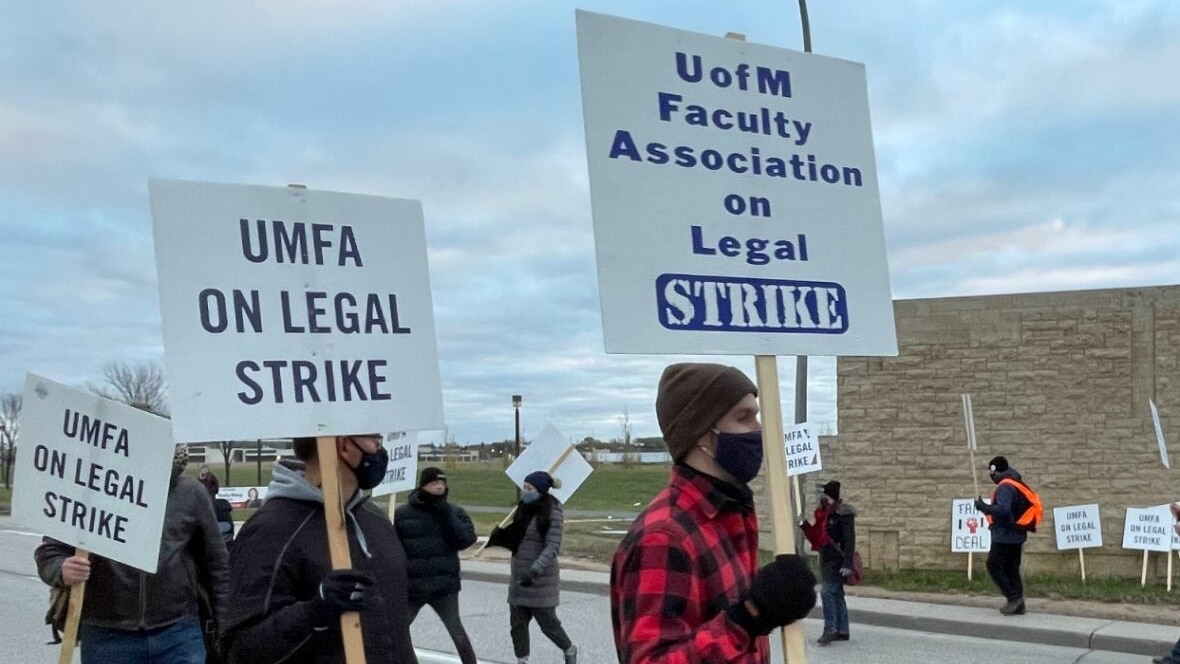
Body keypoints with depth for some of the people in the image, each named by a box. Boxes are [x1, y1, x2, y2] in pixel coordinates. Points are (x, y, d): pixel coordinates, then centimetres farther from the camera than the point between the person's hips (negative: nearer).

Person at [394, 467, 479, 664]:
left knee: (457, 632, -4)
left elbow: (466, 539, -10)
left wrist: (447, 514, -15)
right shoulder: (402, 513, 1)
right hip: (411, 586, 1)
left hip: (444, 585, -1)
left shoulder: (455, 512, 3)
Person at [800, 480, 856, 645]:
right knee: (836, 594, 13)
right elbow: (816, 536, 15)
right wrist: (804, 525, 0)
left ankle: (830, 630, -9)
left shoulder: (843, 513, -15)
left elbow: (850, 540, -19)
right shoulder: (823, 512, 10)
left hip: (837, 560, -9)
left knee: (827, 591, -14)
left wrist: (847, 564, -24)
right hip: (826, 559, 9)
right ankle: (842, 631, 20)